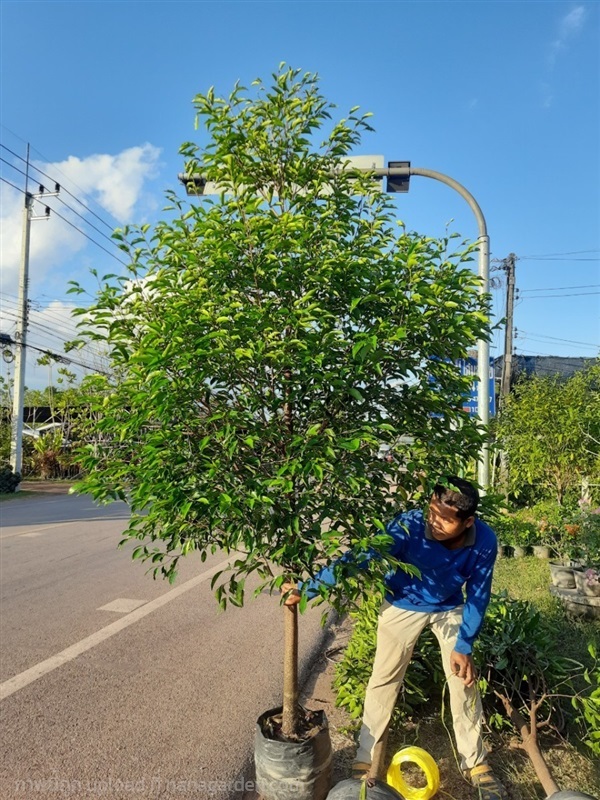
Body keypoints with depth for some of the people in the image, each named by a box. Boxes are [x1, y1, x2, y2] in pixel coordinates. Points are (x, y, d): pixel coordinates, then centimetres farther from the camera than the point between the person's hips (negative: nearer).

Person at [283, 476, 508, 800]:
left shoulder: (484, 541, -30)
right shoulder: (408, 527, -38)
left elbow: (478, 595, -14)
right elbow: (358, 560, -36)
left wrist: (464, 646, -13)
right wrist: (306, 590, -40)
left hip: (450, 608, 2)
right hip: (403, 605, -2)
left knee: (465, 681, 7)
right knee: (383, 680, 5)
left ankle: (475, 762, 31)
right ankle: (366, 759, 25)